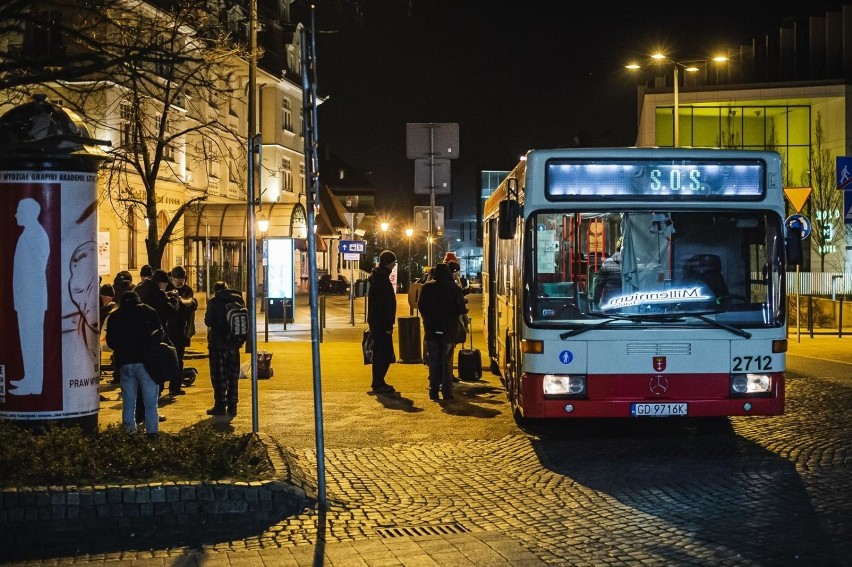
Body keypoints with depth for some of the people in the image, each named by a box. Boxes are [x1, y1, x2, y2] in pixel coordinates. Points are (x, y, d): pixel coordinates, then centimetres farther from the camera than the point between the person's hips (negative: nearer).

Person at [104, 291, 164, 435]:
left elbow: (110, 342, 14)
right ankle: (152, 433, -5)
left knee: (128, 402, 10)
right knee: (150, 403, -1)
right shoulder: (148, 311, 5)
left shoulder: (114, 316, 12)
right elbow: (159, 334, 1)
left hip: (124, 363, 3)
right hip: (145, 361, -3)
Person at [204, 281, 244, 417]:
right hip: (234, 343, 5)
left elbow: (208, 321, -8)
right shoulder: (239, 300, 5)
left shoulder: (214, 302, -9)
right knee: (233, 375, 10)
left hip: (218, 343, -4)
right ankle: (232, 407, 12)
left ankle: (220, 406, 1)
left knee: (219, 375, 2)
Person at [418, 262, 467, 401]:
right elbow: (461, 309, -6)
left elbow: (421, 307, 2)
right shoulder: (454, 288, -8)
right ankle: (447, 391, 2)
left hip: (432, 329, 1)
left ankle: (434, 391, 7)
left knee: (433, 361, 9)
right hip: (449, 329, -1)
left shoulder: (427, 288, -2)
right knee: (447, 361, 5)